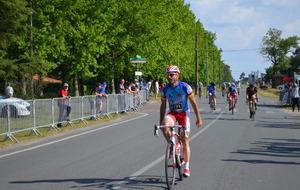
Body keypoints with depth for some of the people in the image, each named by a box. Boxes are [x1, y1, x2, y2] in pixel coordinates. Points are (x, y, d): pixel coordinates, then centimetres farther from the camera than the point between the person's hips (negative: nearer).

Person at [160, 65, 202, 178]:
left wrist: (199, 118, -6)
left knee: (185, 141, -5)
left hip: (184, 113, -2)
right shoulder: (165, 89, -9)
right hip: (172, 113, 2)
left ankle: (186, 168, 1)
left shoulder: (185, 87, -16)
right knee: (165, 127, -33)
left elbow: (193, 103, -7)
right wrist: (161, 121, 4)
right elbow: (163, 105, 4)